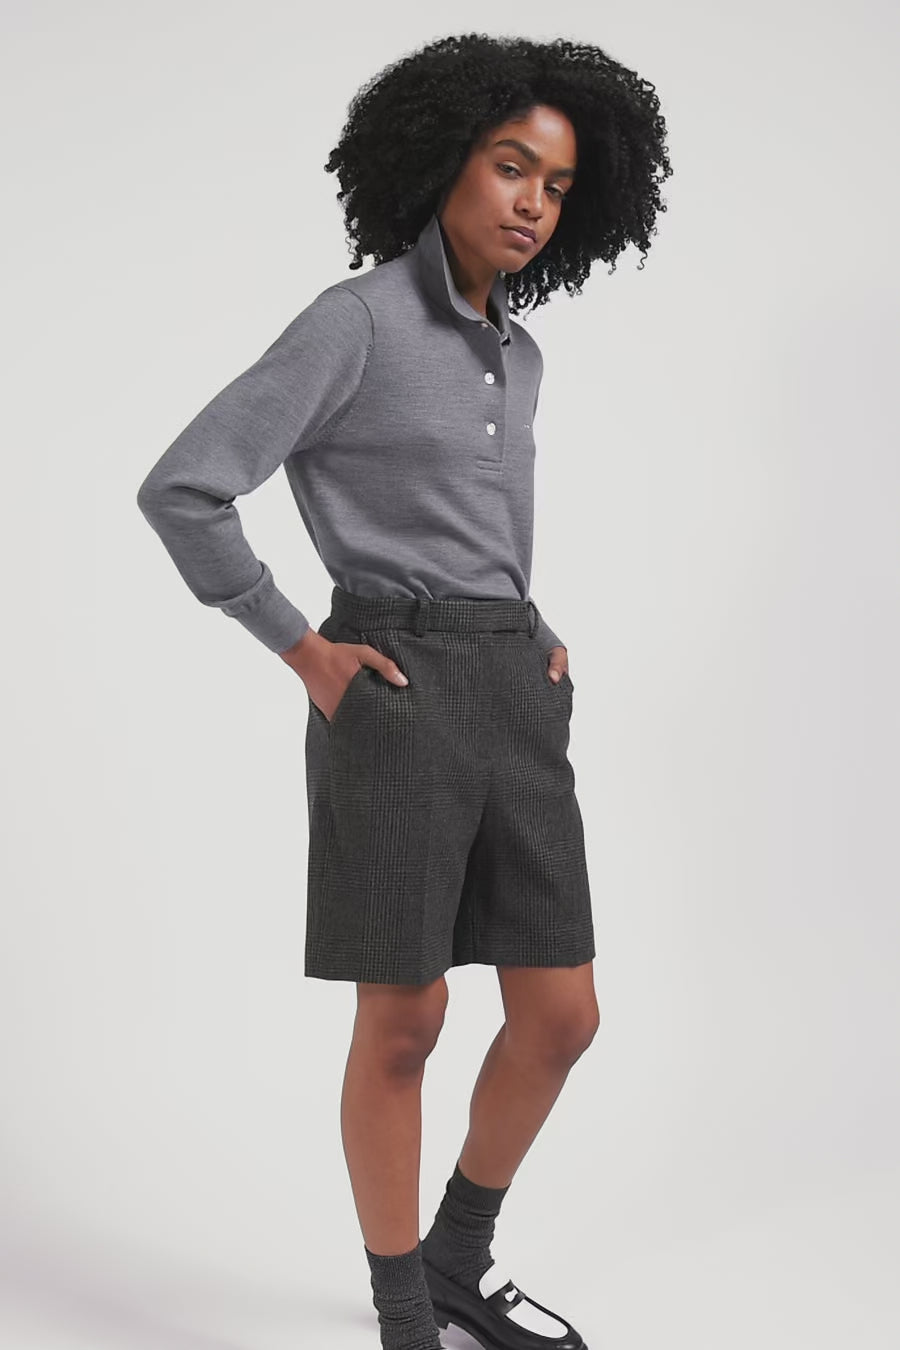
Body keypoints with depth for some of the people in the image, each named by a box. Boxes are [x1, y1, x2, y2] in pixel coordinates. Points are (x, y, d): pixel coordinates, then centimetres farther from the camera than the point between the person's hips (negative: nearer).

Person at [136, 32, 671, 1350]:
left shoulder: (515, 355, 17)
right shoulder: (352, 321, -6)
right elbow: (181, 490, -11)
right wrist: (303, 650, -10)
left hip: (511, 697, 7)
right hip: (393, 694, -7)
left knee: (561, 1017, 7)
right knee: (403, 1025, 1)